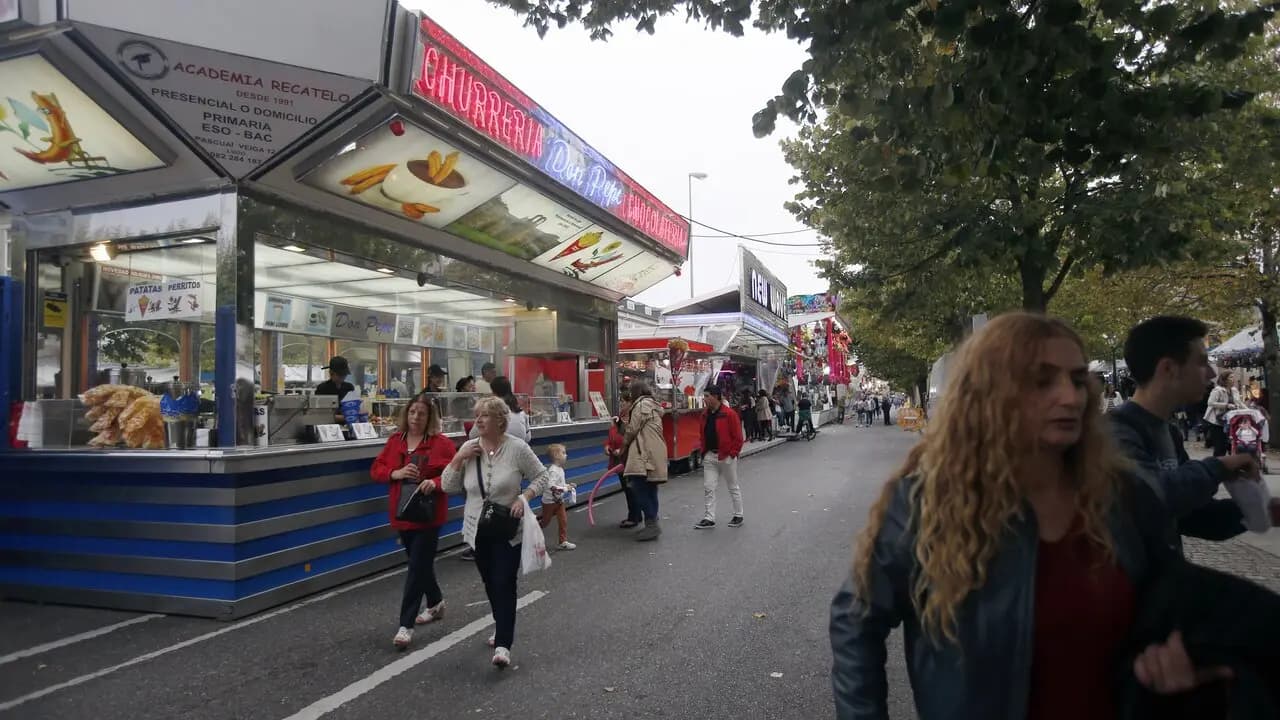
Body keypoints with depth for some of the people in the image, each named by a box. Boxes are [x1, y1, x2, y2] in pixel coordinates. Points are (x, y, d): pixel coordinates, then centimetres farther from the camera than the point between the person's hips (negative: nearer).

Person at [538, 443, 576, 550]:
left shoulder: (560, 469, 3)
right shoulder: (553, 470, -26)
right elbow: (551, 486, -35)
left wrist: (568, 485, 2)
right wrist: (565, 489, -31)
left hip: (558, 500, 8)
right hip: (550, 500, -8)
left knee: (563, 520, 6)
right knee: (544, 521, 9)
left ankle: (563, 542, 14)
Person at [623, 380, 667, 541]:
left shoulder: (642, 404, -9)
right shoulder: (653, 405, 21)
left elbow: (632, 429, -9)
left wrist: (624, 446, 7)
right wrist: (628, 446, 23)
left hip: (644, 454, -10)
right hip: (655, 453, 10)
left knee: (640, 488, -11)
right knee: (650, 490, 12)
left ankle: (652, 523, -12)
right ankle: (652, 524, 17)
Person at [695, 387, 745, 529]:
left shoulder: (729, 414, -14)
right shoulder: (705, 415, 6)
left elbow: (738, 437, -14)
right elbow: (702, 435, 16)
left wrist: (731, 453, -15)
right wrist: (704, 451, 7)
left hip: (726, 457, -6)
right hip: (709, 457, 6)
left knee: (733, 487, 9)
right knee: (708, 488, 2)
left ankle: (738, 516, 22)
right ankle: (709, 518, 6)